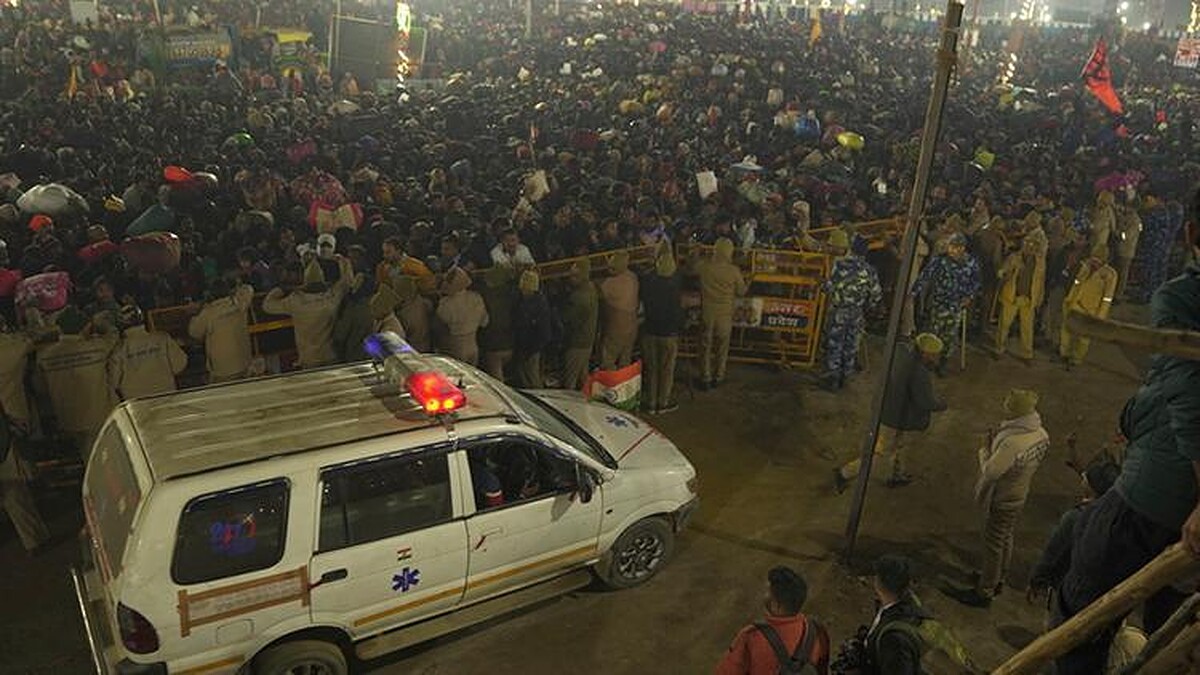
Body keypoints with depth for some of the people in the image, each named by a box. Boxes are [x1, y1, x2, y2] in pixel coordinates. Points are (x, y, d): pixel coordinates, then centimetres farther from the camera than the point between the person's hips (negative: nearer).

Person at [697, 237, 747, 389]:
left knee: (705, 346, 11)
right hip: (725, 314, 0)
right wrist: (744, 281, 18)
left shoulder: (703, 267, -12)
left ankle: (705, 379, 15)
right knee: (721, 347, 16)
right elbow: (741, 292, -1)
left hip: (707, 312, 0)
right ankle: (718, 377, 25)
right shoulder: (734, 271, -13)